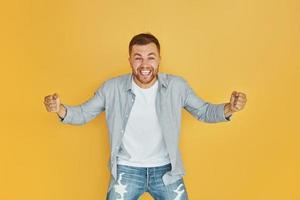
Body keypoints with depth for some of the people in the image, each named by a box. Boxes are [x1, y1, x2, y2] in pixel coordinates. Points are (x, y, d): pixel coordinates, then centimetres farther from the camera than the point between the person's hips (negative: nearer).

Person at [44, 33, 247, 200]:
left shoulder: (177, 86, -11)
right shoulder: (112, 88, -12)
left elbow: (204, 112, 0)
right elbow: (84, 113, -1)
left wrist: (228, 108, -21)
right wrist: (61, 109, -23)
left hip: (166, 170, 1)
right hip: (126, 170, 0)